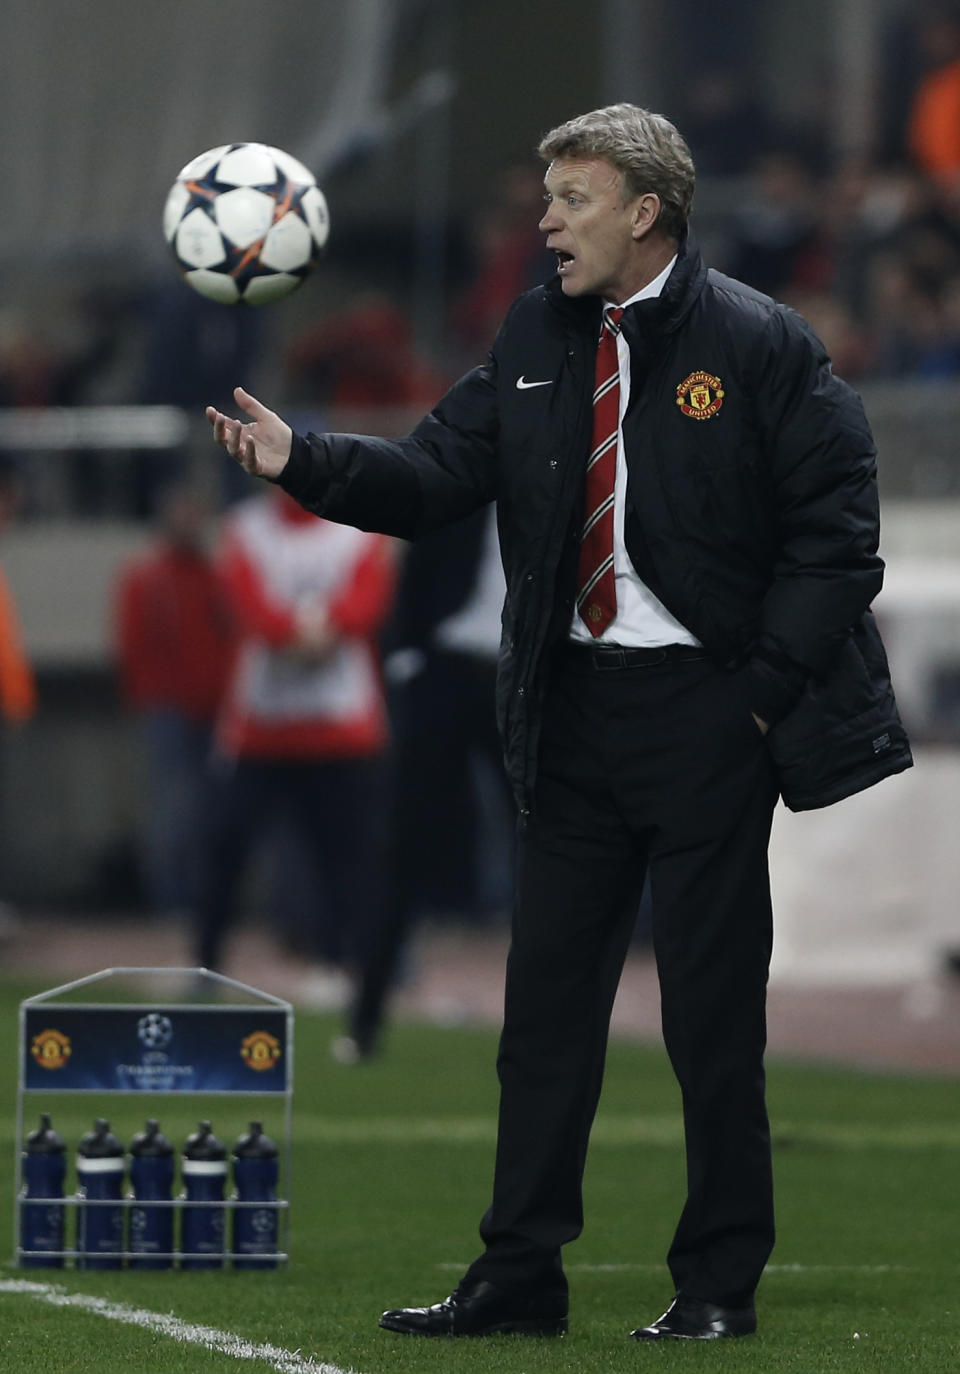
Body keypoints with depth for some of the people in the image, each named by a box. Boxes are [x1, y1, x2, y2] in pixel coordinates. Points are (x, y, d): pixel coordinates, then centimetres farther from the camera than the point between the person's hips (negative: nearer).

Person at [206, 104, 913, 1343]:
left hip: (704, 711, -5)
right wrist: (300, 459, -11)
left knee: (712, 1008, 0)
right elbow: (436, 475, 4)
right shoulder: (536, 338, 9)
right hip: (574, 706, 6)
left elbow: (834, 530, -6)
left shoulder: (758, 345, -7)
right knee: (547, 995, 7)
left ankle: (719, 1285, 9)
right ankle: (519, 1275, 13)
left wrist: (770, 689, -10)